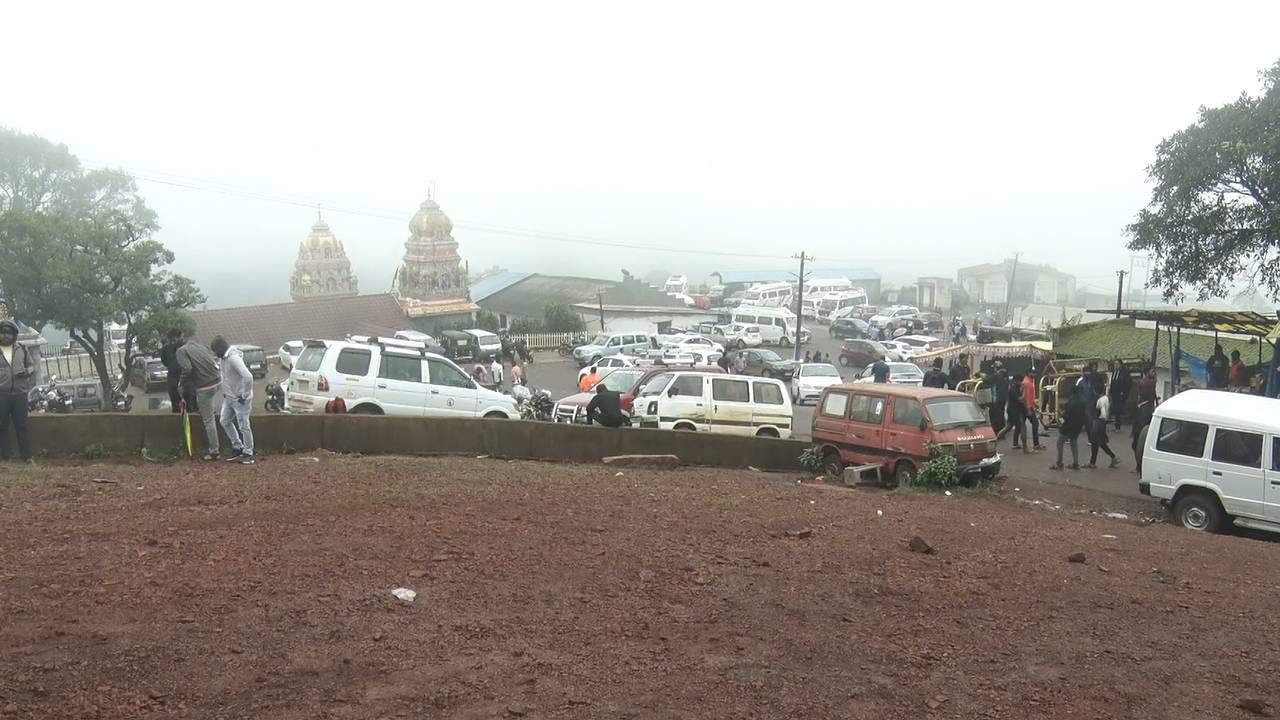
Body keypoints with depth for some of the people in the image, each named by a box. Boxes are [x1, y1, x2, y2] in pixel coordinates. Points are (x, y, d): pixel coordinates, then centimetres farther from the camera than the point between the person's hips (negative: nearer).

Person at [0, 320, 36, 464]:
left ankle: (27, 456, 5)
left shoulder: (21, 348, 8)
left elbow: (31, 364, 16)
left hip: (20, 393, 1)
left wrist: (27, 371, -5)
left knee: (22, 425, 3)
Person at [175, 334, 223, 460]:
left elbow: (187, 369, -18)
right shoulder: (198, 345, 15)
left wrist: (182, 383, -2)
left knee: (208, 420, 3)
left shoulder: (180, 351, -4)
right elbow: (215, 359, 16)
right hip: (218, 381, 7)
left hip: (205, 387, -6)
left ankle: (213, 451, 9)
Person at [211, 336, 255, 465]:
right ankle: (237, 448, 27)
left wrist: (244, 396, -25)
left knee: (243, 426, 0)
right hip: (229, 398, 10)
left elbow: (248, 377, -35)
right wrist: (225, 391, 17)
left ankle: (248, 454, 12)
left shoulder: (234, 358, -25)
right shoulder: (225, 358, 6)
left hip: (239, 399, -10)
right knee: (225, 422, 15)